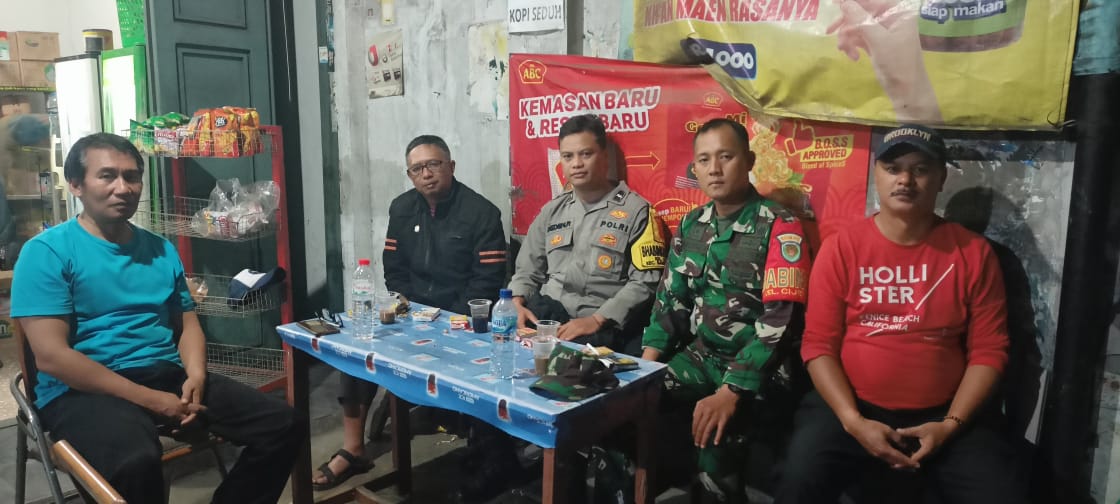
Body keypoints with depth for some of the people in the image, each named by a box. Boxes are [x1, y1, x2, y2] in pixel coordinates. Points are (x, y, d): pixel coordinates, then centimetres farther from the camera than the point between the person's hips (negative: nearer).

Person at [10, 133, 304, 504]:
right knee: (136, 461, -39)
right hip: (86, 390, -5)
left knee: (284, 426, -9)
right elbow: (50, 356, -13)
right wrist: (150, 400, -18)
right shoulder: (47, 251, -4)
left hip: (170, 376, 6)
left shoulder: (161, 250, 14)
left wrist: (195, 377, -8)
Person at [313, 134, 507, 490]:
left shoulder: (481, 213, -10)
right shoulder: (401, 209, 9)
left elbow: (487, 283, -15)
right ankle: (353, 450, -2)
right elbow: (394, 270, 11)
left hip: (460, 317, -5)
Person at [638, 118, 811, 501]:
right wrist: (645, 364, -4)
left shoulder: (779, 226, -12)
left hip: (756, 371, -6)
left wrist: (730, 392, -27)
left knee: (712, 434, -30)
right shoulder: (691, 225, 8)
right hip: (699, 357, 6)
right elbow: (671, 300, 10)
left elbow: (779, 319, -20)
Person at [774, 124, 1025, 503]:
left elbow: (988, 350, 2)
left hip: (943, 413, 2)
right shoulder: (841, 248, -2)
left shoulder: (973, 252, 2)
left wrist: (951, 424, -9)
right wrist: (853, 421, -14)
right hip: (853, 407, -1)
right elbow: (819, 344, -4)